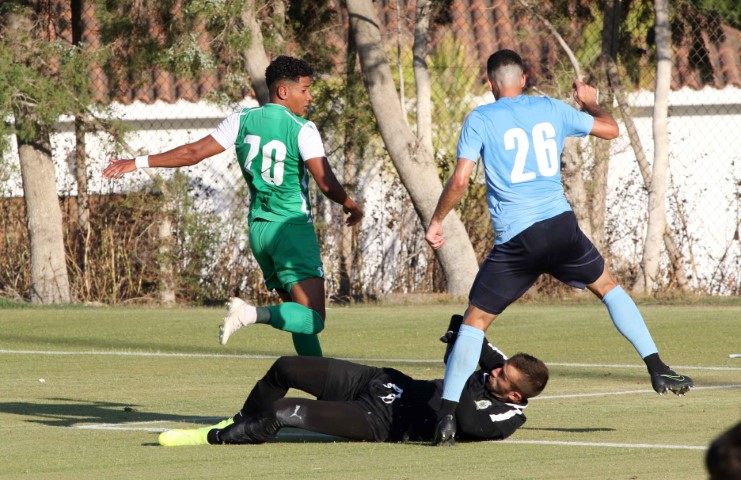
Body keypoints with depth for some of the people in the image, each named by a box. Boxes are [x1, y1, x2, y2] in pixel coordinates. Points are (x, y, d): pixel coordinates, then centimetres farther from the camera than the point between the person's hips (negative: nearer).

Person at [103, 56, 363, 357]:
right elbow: (327, 184, -16)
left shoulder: (242, 120, 4)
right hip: (292, 227, -7)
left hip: (258, 228, 7)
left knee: (300, 315, 15)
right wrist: (351, 207, 4)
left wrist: (139, 162, 10)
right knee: (312, 319, -15)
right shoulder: (303, 130, -10)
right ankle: (252, 314, -36)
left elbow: (193, 153, 2)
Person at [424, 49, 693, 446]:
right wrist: (590, 102, 41)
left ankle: (448, 414, -5)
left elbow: (460, 180, -6)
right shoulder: (552, 110, 10)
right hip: (561, 226, 3)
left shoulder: (479, 120, 1)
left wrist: (436, 221, 7)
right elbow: (610, 129, 22)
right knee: (608, 287, 25)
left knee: (475, 321, 5)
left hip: (515, 240, -2)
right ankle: (658, 370, 21)